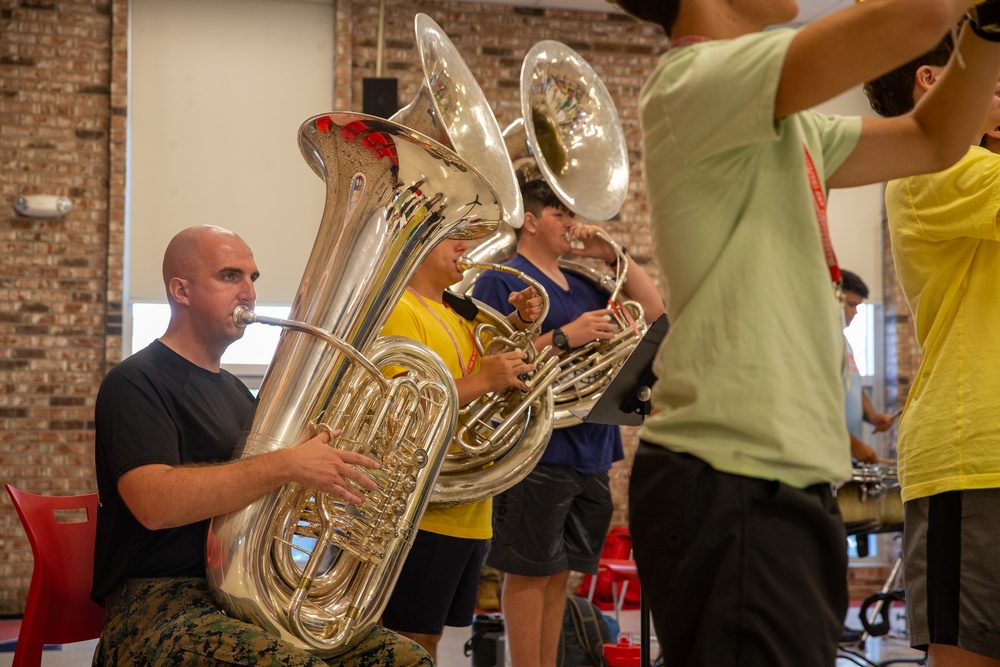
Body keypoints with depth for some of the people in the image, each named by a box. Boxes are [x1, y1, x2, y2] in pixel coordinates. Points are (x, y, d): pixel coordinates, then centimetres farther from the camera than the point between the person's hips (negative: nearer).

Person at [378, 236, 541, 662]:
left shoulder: (455, 314, 15)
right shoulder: (398, 310, -13)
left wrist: (518, 322, 10)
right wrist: (483, 381, -23)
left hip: (467, 511, 9)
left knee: (428, 637, 14)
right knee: (410, 642, -5)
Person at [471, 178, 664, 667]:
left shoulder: (581, 285, 18)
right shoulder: (501, 280, -6)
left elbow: (653, 311, 18)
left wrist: (612, 255, 10)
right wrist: (564, 338, -21)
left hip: (590, 449, 8)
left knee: (558, 572, 12)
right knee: (531, 571, -2)